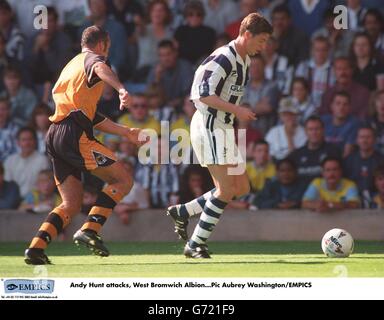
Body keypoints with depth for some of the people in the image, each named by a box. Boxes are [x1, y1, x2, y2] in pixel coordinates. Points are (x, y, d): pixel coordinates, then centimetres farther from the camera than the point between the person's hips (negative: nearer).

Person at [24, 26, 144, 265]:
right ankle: (90, 230, -16)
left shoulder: (71, 66, 33)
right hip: (74, 135, -9)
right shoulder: (91, 58, 6)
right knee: (123, 180, -3)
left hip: (55, 137, 9)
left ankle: (36, 248, -3)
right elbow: (100, 69, -23)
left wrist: (127, 132, 38)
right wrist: (121, 89, -43)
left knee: (72, 204, 12)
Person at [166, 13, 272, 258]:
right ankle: (196, 245, -6)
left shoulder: (245, 61, 14)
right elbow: (204, 95, -23)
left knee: (241, 188, 9)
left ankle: (183, 212, 16)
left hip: (223, 129, 10)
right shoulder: (223, 58, -17)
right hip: (209, 126, -10)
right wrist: (237, 110, -24)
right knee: (225, 190, -13)